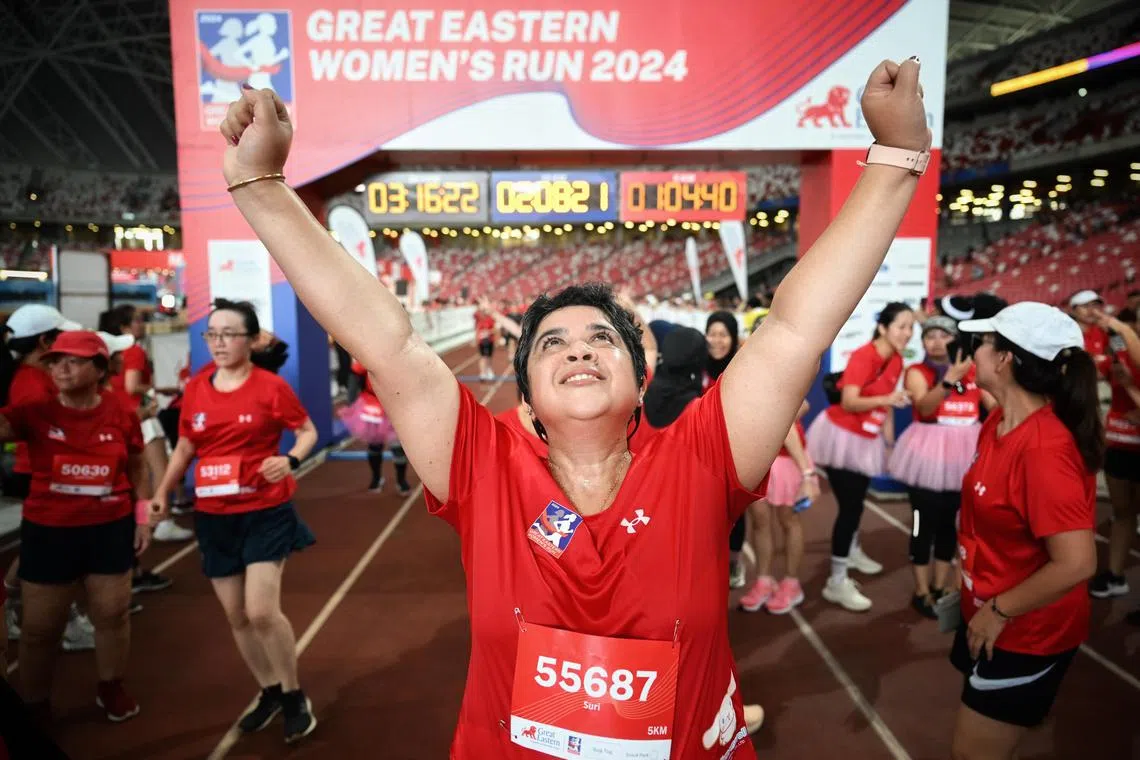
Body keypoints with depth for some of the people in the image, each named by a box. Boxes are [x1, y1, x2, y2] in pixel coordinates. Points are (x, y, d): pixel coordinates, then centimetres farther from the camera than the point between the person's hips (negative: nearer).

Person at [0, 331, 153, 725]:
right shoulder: (34, 413, -7)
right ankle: (35, 705, 31)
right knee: (40, 626, 11)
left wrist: (143, 518, 4)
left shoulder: (121, 415, -5)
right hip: (48, 532, 0)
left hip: (111, 529, 1)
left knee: (112, 614, 13)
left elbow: (137, 469, 6)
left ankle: (111, 688, 34)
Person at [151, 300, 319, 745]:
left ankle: (295, 697, 13)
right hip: (213, 517, 5)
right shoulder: (195, 389, 3)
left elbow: (307, 431, -1)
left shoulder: (271, 386, -10)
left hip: (265, 512, -5)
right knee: (235, 616, 12)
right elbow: (185, 447, 13)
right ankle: (270, 692, 34)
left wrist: (290, 460, -21)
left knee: (262, 610, -12)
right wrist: (162, 493, 1)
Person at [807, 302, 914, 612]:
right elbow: (849, 402, -31)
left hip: (867, 439, 7)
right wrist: (887, 399, -43)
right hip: (842, 435, -7)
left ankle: (852, 551, 47)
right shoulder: (863, 356, -22)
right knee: (849, 505, -8)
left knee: (856, 500, 22)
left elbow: (886, 402, 10)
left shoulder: (896, 360, 1)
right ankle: (836, 582, 0)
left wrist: (890, 438, 10)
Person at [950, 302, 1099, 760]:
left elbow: (1077, 564, -32)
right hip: (989, 616, 8)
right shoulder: (1000, 422, -2)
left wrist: (1000, 611, -20)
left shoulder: (1044, 449, -30)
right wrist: (984, 605, 9)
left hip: (1024, 635, -8)